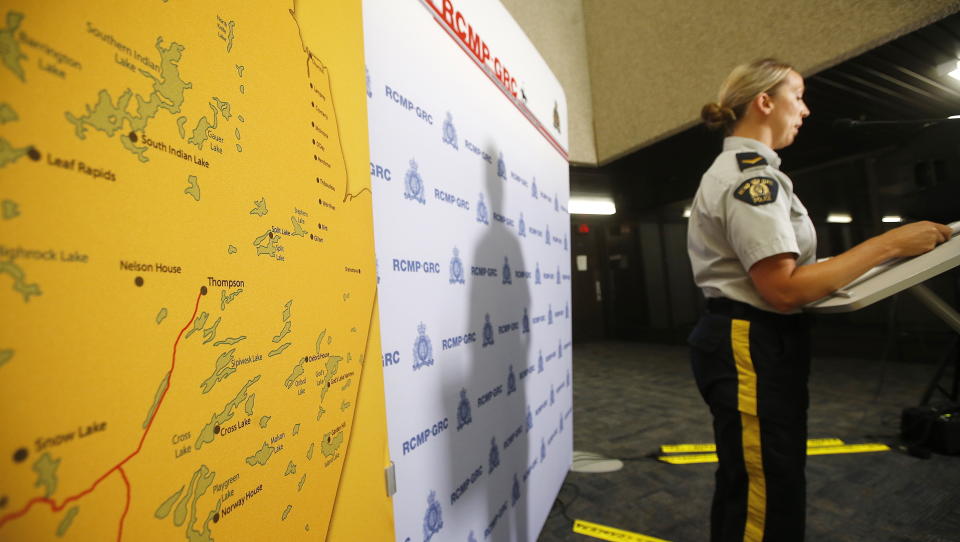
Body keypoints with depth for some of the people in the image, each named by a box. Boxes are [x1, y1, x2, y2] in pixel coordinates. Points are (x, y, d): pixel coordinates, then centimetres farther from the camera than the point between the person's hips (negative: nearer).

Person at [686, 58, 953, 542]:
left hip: (748, 344, 11)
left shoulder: (733, 170, 19)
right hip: (753, 349, -11)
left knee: (749, 490, 21)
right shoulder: (752, 173, -14)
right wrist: (888, 244, -13)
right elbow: (783, 289, -21)